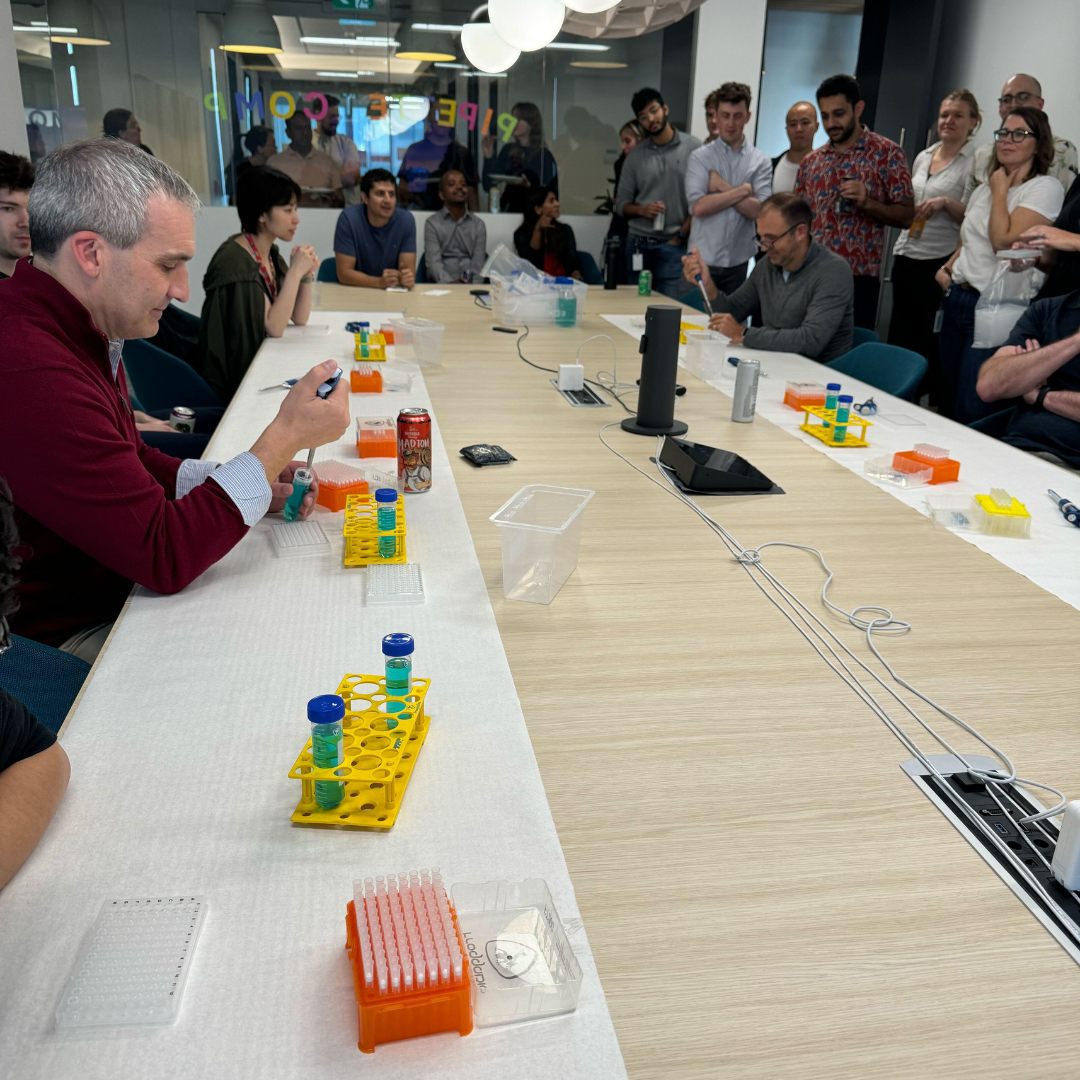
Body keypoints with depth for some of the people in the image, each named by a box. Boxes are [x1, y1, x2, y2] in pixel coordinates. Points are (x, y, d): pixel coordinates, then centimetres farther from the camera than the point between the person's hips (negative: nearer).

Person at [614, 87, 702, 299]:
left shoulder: (693, 147, 2)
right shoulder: (635, 157, 13)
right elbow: (621, 203, 13)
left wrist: (681, 236, -7)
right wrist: (642, 209, -7)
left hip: (674, 245, -4)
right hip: (638, 244, 4)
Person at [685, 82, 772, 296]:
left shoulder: (760, 162, 4)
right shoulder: (699, 157, 3)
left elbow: (759, 211, -8)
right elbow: (698, 207, -12)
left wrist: (723, 187, -9)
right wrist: (743, 190, -9)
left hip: (740, 263, 1)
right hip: (703, 261, -1)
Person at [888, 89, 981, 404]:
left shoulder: (976, 161, -4)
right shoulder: (923, 156, 15)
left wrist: (947, 203, -22)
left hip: (939, 260, -6)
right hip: (906, 255, 7)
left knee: (931, 340, -5)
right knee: (899, 333, 8)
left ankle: (935, 403, 6)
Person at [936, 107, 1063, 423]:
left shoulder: (1045, 188, -7)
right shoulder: (983, 189, 17)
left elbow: (1004, 241, -19)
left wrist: (1000, 189, -7)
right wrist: (946, 269, 8)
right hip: (956, 299, 8)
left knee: (971, 415, -8)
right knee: (947, 406, 12)